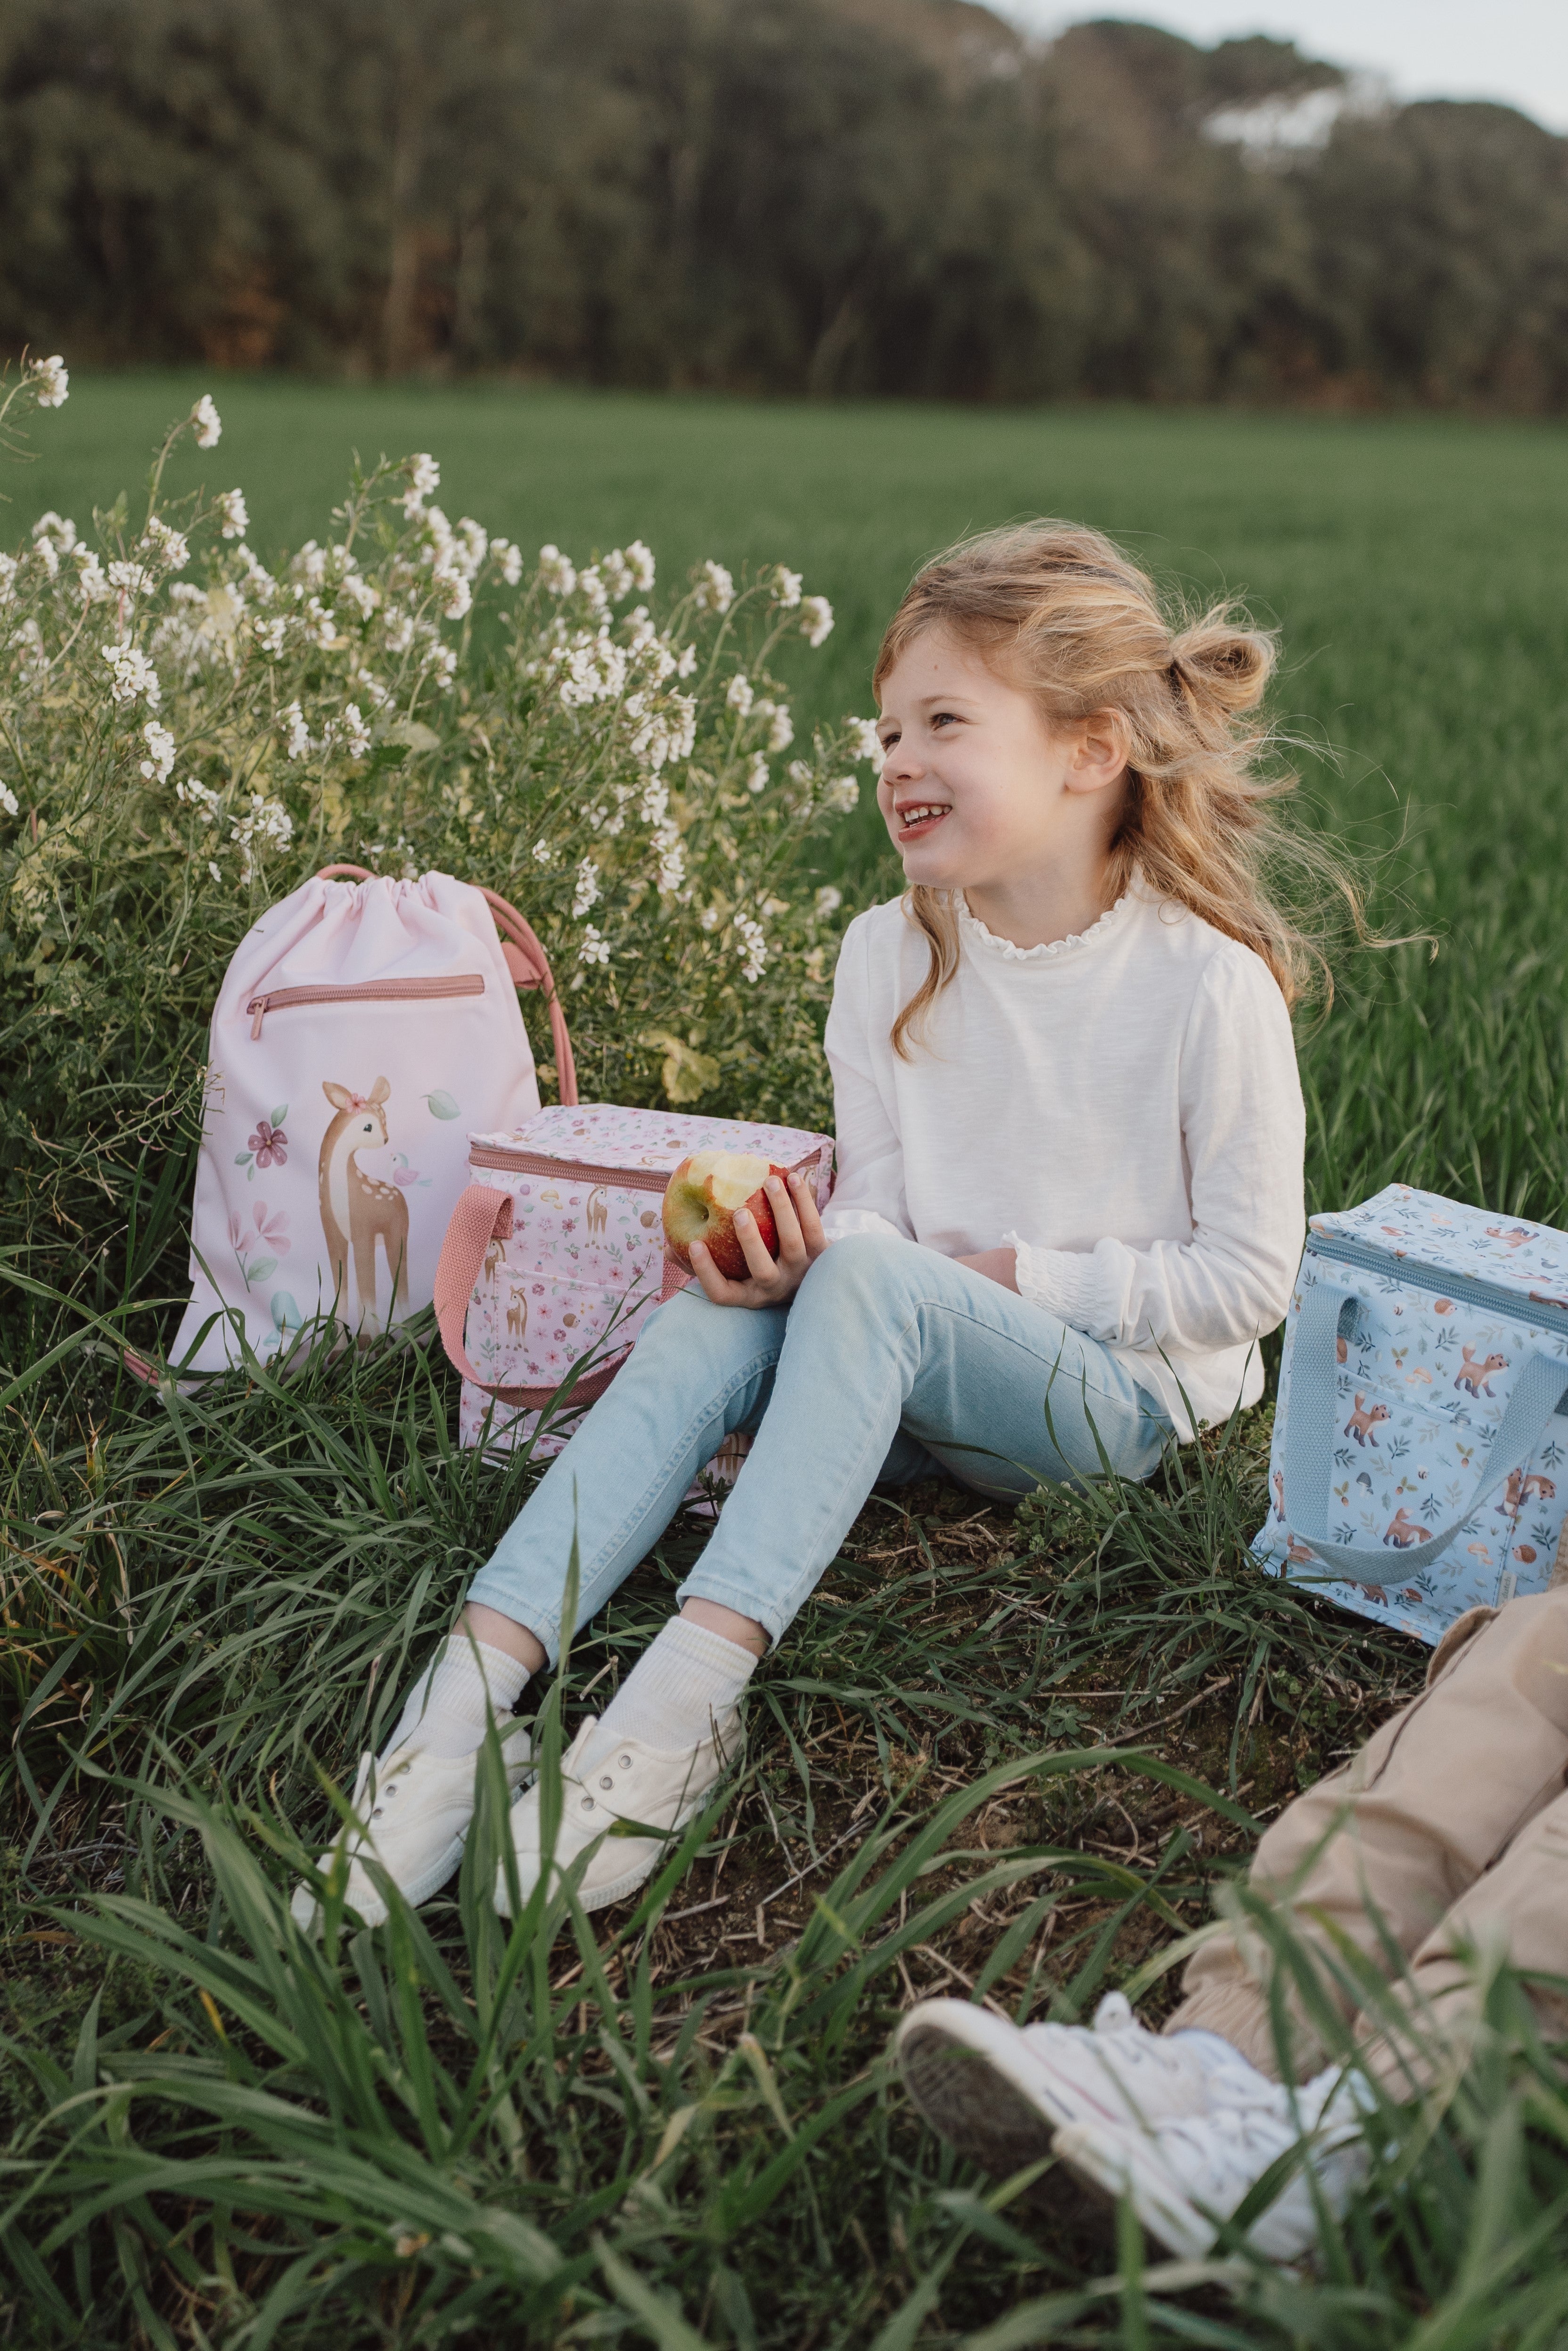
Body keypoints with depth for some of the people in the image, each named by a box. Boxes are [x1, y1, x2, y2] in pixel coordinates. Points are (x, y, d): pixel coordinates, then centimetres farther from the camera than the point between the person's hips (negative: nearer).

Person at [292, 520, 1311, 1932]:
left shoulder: (1209, 981, -13)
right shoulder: (889, 957, 2)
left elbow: (1248, 1280, -9)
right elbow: (872, 1203, 3)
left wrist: (1010, 1271, -13)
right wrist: (788, 1248, -20)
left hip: (1129, 1391, -4)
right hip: (924, 1366, 5)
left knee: (870, 1276, -33)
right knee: (708, 1324, -25)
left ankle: (691, 1692, -40)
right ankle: (473, 1681, -36)